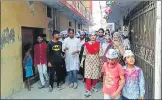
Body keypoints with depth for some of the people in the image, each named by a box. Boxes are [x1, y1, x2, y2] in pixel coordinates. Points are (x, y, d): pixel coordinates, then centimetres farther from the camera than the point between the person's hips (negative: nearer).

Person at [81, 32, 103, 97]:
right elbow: (84, 54, 5)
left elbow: (100, 54, -1)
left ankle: (93, 86, 33)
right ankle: (88, 90, -3)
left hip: (96, 61, 1)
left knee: (95, 75, 9)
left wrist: (101, 62, -4)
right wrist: (82, 61, 3)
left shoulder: (98, 44, -1)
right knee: (88, 75, -6)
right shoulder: (86, 44, 0)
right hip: (88, 61, 0)